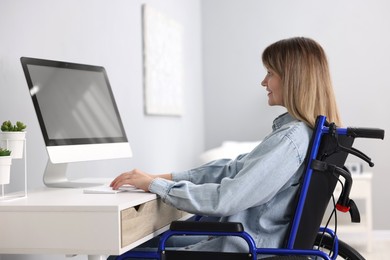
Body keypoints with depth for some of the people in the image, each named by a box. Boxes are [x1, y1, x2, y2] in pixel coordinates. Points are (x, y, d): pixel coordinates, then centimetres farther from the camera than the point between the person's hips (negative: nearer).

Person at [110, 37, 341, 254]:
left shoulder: (291, 138, -22)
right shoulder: (309, 132, 9)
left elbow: (225, 199, -24)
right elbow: (236, 170, 12)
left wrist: (155, 184, -13)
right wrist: (169, 177, 7)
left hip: (241, 249, -9)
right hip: (253, 241, 9)